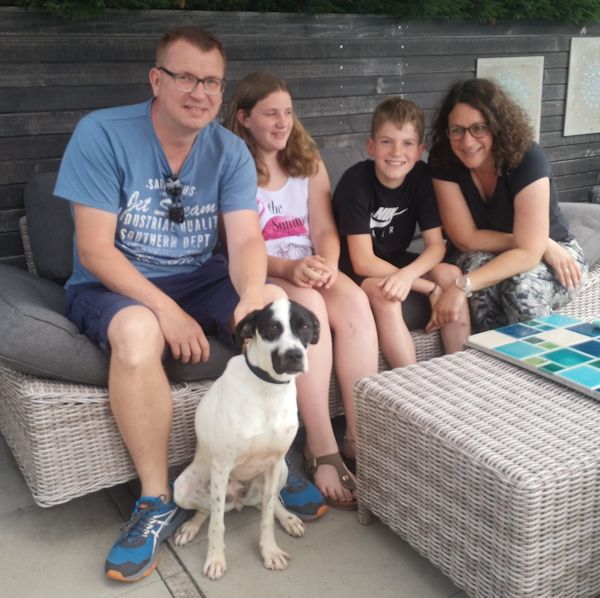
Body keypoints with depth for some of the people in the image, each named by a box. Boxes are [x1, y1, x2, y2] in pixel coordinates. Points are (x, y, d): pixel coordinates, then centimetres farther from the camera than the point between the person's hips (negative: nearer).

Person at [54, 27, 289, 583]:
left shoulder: (229, 151, -2)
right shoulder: (101, 133, -14)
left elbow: (246, 239, -12)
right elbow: (94, 249, -18)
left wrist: (253, 294, -36)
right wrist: (165, 309, -29)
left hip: (199, 278, 4)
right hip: (112, 285, -3)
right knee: (137, 333, -38)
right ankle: (157, 500, -19)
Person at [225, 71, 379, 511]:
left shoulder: (308, 162, 14)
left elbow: (325, 230, 5)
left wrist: (327, 265, -18)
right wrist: (288, 268, -28)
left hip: (309, 272, 4)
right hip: (258, 278, -4)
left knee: (354, 299, -29)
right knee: (308, 305, -36)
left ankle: (360, 439, -26)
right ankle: (323, 451, -32)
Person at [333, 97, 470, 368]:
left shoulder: (421, 176, -9)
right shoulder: (356, 180, -23)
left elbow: (436, 245, -10)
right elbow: (363, 261, -25)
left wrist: (407, 275, -32)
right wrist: (430, 287, -26)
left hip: (394, 260, 5)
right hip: (353, 268, -5)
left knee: (452, 276, -18)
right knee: (385, 296, -34)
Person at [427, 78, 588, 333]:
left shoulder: (528, 159, -28)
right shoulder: (443, 162, -20)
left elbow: (529, 252, -33)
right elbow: (466, 239, -20)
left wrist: (463, 285, -43)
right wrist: (544, 245, -24)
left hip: (553, 256, -2)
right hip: (496, 258, 2)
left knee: (522, 286, -33)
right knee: (477, 264, -31)